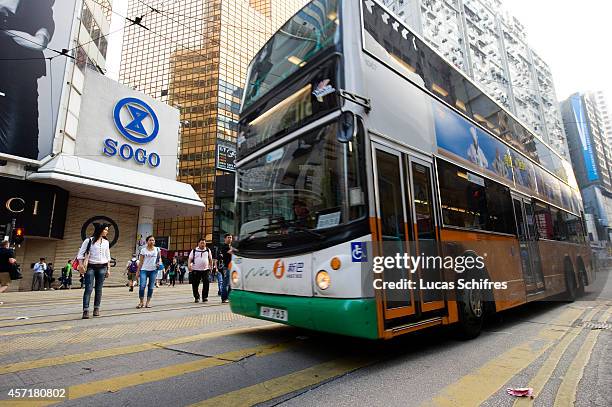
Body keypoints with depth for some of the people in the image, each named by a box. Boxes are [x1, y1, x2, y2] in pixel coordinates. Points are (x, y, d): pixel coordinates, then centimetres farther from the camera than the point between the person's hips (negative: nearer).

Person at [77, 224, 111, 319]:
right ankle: (86, 310, -8)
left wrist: (108, 269, 12)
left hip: (102, 268, 4)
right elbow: (80, 254, -1)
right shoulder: (89, 240, -1)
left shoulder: (106, 242, 11)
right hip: (90, 267, -3)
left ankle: (96, 309, 11)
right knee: (88, 289, -9)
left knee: (99, 289, 4)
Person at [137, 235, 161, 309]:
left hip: (153, 270, 1)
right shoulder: (143, 250, 3)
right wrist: (138, 271, 3)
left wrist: (159, 262, -8)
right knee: (142, 286, -11)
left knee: (151, 287, 5)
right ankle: (141, 302, 4)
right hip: (144, 270, -1)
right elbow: (141, 261, 5)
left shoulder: (157, 249, 6)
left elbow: (159, 257, 14)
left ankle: (148, 302, 15)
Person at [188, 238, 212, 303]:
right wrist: (189, 265, -14)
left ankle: (205, 297, 2)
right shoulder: (194, 251, 8)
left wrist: (210, 267, 12)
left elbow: (210, 259, 18)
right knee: (195, 284, 3)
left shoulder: (208, 250, 11)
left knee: (206, 283, -9)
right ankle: (197, 297, 19)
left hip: (205, 270, 0)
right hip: (196, 270, 0)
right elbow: (190, 259, 5)